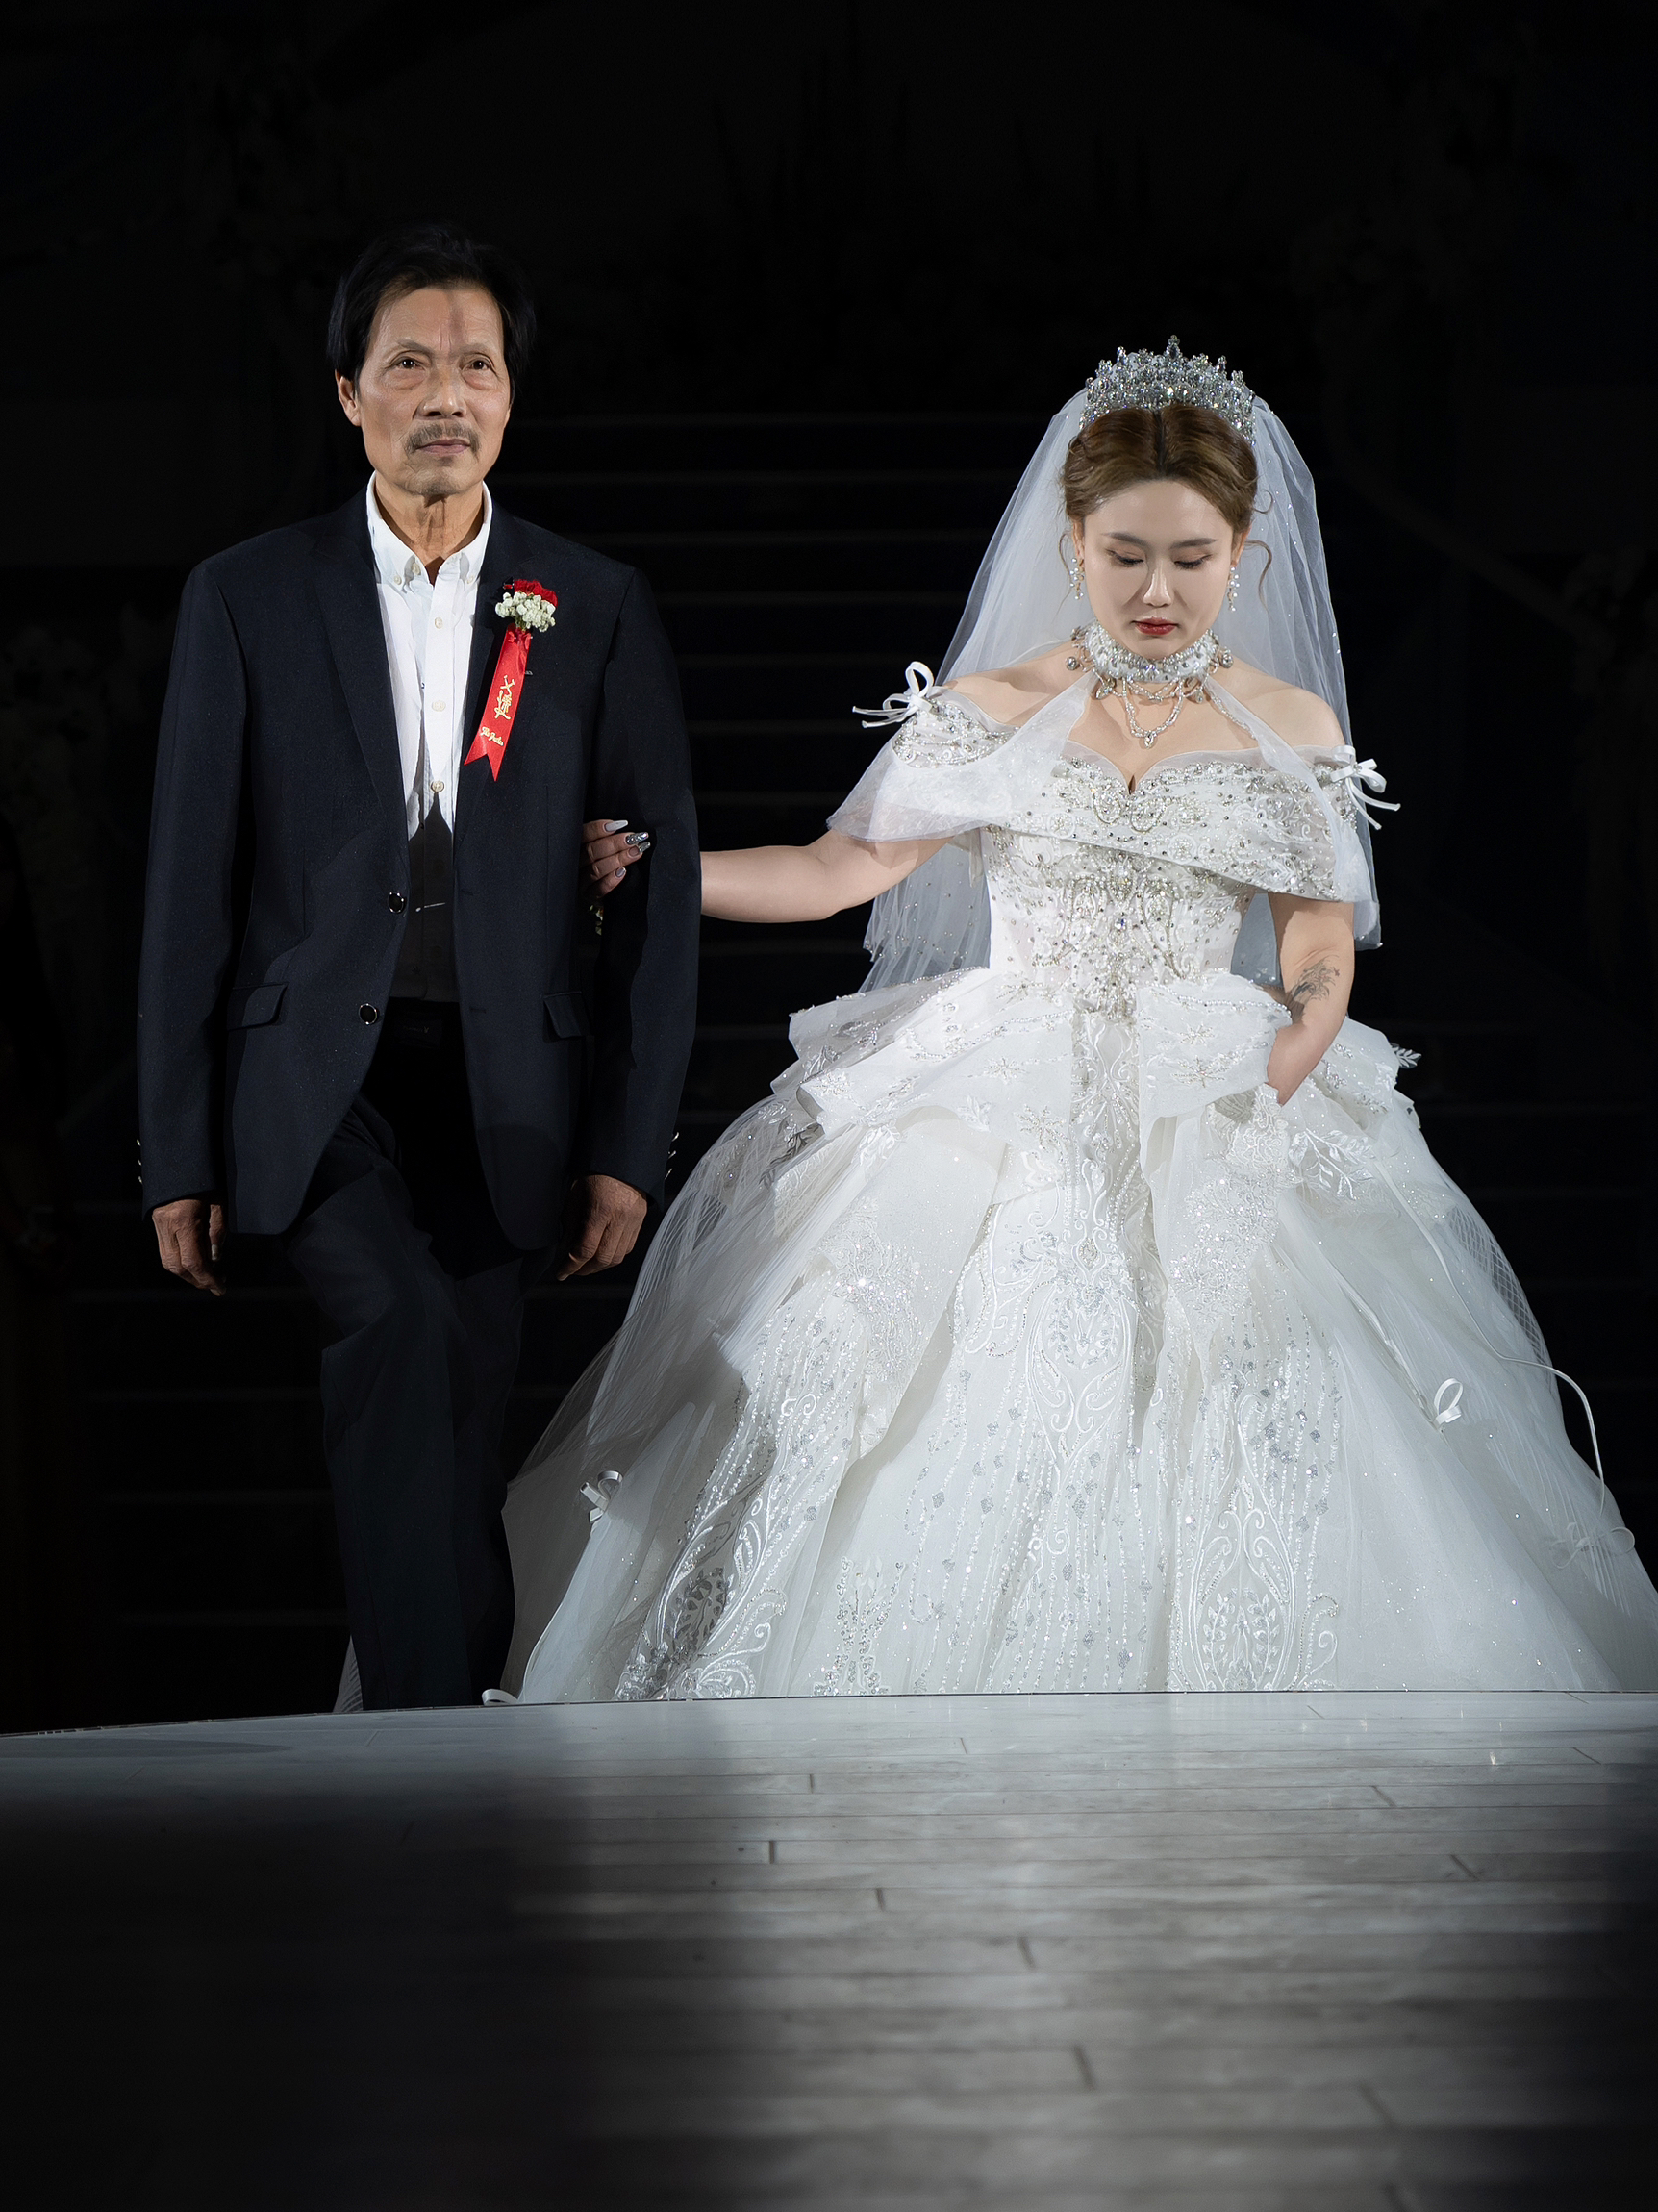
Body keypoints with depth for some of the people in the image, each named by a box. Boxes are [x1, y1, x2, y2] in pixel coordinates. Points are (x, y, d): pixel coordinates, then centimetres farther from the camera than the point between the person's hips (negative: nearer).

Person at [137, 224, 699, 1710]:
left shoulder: (600, 612, 6)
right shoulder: (248, 600, 3)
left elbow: (661, 888, 6)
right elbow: (191, 889, 3)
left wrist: (628, 1149, 0)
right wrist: (178, 1154, 0)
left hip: (506, 1091, 2)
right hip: (318, 1078, -2)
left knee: (452, 1453, 4)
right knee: (406, 1327, -27)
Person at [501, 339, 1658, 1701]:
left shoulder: (1292, 729, 5)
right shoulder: (993, 710, 4)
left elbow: (1319, 961, 5)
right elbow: (850, 865, -1)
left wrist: (1255, 1111, -12)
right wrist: (651, 867, -12)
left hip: (1216, 1117, 0)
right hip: (997, 1117, 0)